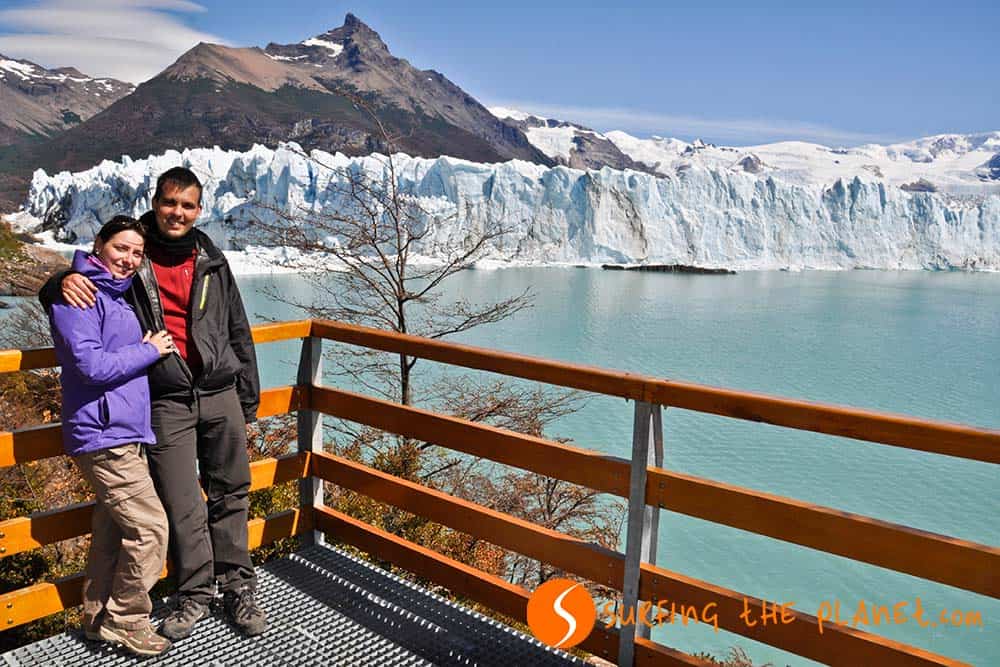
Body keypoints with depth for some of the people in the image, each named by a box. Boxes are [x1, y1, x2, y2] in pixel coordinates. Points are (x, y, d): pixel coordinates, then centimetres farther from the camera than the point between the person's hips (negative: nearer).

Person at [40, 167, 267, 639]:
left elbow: (238, 332, 13)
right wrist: (64, 282, -18)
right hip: (166, 403, -2)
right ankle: (196, 594, 21)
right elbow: (53, 296, 8)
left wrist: (247, 398, 12)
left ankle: (237, 587, 24)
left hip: (220, 396, 2)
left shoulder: (210, 261, 9)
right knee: (181, 505, 2)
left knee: (230, 495, 10)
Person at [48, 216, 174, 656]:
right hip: (104, 434, -9)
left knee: (112, 530, 16)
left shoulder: (117, 294, 16)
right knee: (149, 529, -6)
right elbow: (91, 365, -20)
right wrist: (148, 351, -10)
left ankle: (99, 619, 29)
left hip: (122, 432, 9)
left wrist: (150, 348, 13)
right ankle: (126, 622, 10)